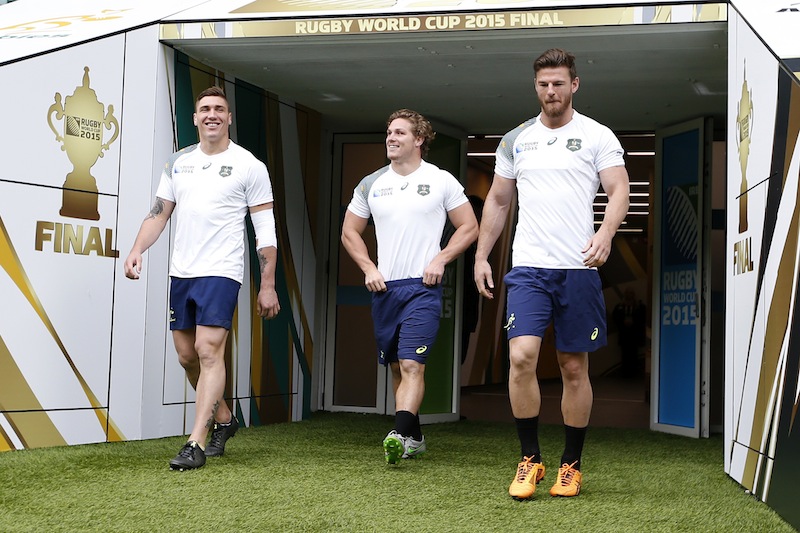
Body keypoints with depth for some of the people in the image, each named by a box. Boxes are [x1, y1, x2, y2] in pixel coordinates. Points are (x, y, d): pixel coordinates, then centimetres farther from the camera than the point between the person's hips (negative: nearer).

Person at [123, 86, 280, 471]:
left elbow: (265, 231, -2)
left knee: (208, 351, -15)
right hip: (181, 272, 6)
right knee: (186, 355, 10)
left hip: (221, 273, -6)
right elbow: (159, 212, 14)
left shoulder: (249, 166, -2)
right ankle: (223, 419, 31)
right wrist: (137, 250, -4)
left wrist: (267, 286, -6)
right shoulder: (178, 162, 12)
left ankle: (196, 444, -16)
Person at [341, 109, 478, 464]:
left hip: (423, 287, -4)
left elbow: (469, 228, 5)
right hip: (384, 288, 4)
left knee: (412, 364, -17)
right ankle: (414, 437, 22)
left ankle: (398, 435, -26)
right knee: (396, 366, 10)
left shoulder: (441, 181, 2)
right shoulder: (371, 184, 10)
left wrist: (440, 260, -8)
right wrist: (368, 269, 3)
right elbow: (350, 232, 18)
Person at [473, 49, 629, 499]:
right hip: (528, 267, 2)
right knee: (521, 356, -15)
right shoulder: (516, 140, 13)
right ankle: (530, 460, 0)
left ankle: (572, 466, 18)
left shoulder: (597, 136, 3)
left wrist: (606, 233, -24)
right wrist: (481, 256, 14)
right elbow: (498, 201, 19)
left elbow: (619, 190, -5)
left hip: (579, 268, -1)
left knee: (575, 368, 4)